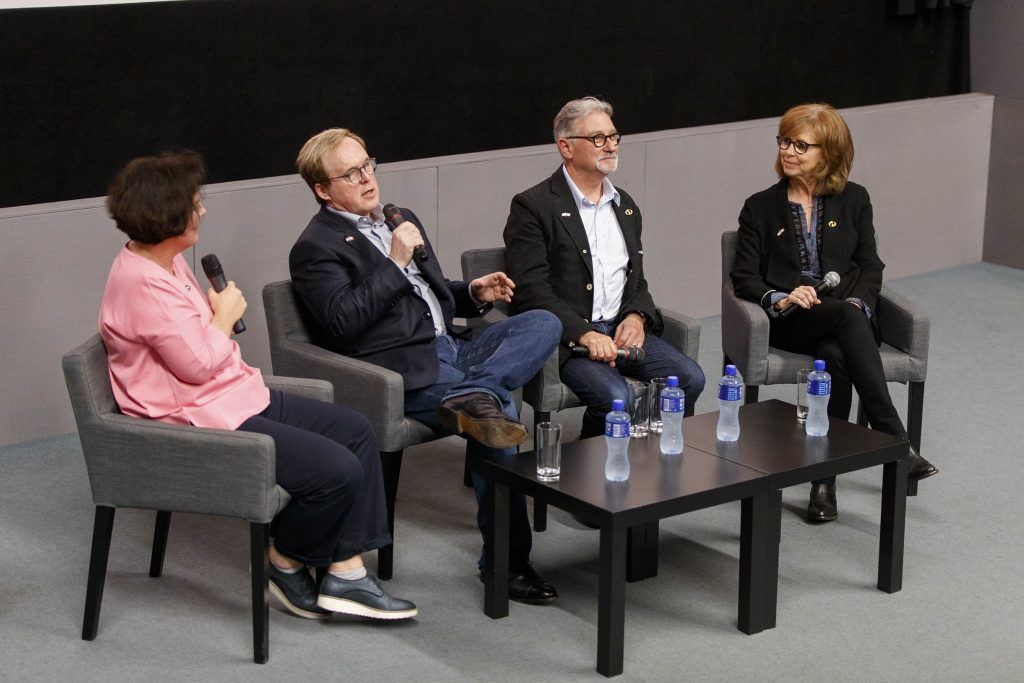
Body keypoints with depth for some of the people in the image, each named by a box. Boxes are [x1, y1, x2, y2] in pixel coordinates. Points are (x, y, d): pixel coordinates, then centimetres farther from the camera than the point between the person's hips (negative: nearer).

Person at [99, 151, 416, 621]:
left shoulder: (167, 263, 10)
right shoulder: (141, 284, -23)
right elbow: (197, 365, -22)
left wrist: (219, 312, 5)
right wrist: (225, 316, -6)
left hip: (238, 396, 11)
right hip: (205, 421, -11)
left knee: (357, 432, 5)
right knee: (336, 470, -18)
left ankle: (347, 573, 3)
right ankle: (286, 565, 9)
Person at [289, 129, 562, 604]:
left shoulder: (400, 220, 24)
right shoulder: (316, 248, -1)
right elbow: (343, 321, -16)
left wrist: (474, 292, 12)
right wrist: (394, 263, -14)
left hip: (450, 348, 8)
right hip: (402, 372, -8)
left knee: (544, 323, -13)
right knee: (500, 412, -29)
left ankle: (473, 397, -36)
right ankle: (506, 560, -21)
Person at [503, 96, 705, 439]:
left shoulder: (625, 205, 19)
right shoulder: (532, 206, -5)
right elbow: (532, 292, -13)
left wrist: (636, 317, -1)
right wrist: (584, 334, -24)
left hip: (621, 328, 7)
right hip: (565, 335, -6)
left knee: (689, 377, -16)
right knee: (615, 396, -30)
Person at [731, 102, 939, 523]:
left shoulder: (853, 200, 16)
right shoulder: (760, 207, 13)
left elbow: (871, 267, 11)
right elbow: (744, 278, 5)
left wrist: (857, 303, -11)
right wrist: (781, 299, -16)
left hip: (849, 315, 2)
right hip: (789, 322, -1)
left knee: (835, 356, -37)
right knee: (847, 320, -37)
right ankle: (896, 442, -44)